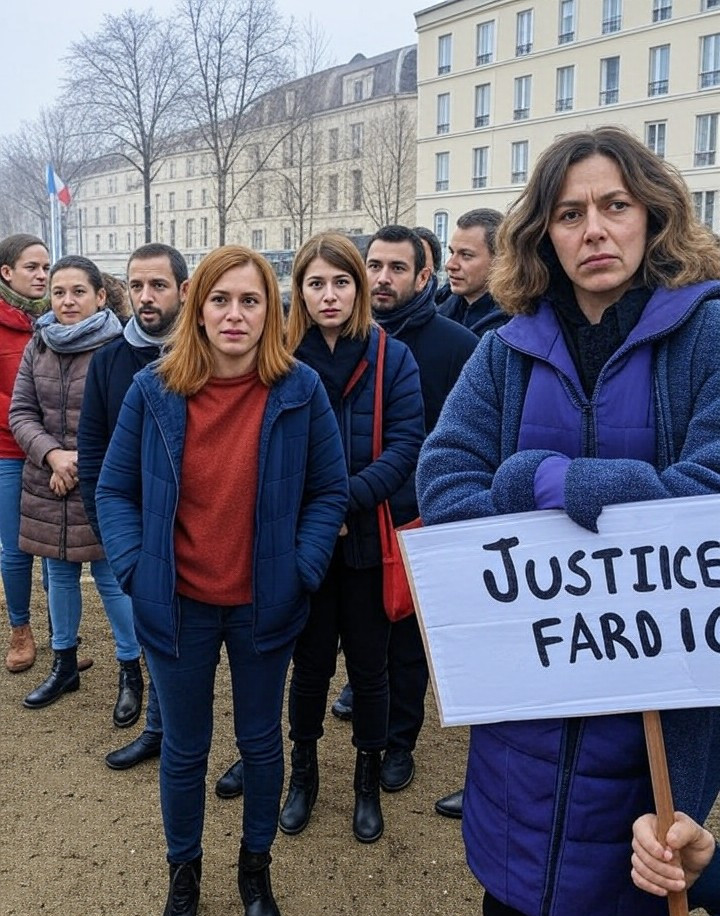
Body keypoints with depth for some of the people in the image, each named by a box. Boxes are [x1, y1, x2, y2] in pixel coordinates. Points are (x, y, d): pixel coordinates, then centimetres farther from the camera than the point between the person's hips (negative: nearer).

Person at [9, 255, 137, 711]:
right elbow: (21, 412, 3)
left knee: (112, 578, 3)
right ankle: (65, 665, 33)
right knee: (61, 575, 17)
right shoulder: (38, 346, 5)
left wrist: (82, 464, -13)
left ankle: (131, 669, 21)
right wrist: (52, 454, -13)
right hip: (48, 485, 5)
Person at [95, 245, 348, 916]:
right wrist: (135, 569, -10)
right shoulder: (153, 389, -7)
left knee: (260, 742, 19)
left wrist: (302, 570, -11)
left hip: (264, 606, 0)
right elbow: (114, 491, 1)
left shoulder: (300, 390, -9)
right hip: (176, 606, 0)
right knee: (183, 750, 17)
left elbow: (329, 492, -1)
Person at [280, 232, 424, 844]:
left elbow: (406, 444, -11)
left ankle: (369, 781, 33)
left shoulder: (392, 357, -4)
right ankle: (304, 774, 36)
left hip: (368, 539, 0)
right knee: (310, 661, 14)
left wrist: (346, 498, -22)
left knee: (369, 665, 13)